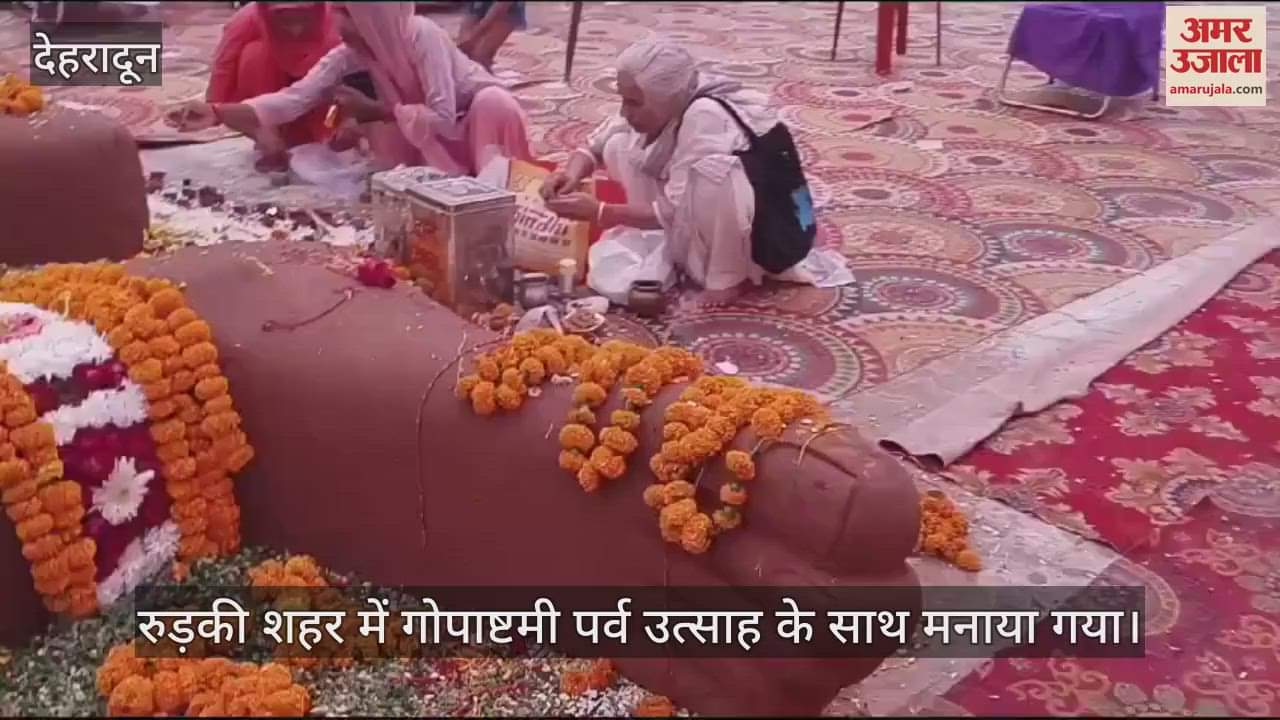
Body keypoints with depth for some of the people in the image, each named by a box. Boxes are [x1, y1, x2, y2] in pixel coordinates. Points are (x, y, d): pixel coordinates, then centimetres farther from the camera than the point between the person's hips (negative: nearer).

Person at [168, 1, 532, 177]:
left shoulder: (421, 34, -31)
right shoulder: (348, 55, -15)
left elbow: (442, 118, -35)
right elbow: (295, 97, -24)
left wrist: (374, 111, -34)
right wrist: (217, 113, -34)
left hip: (483, 112, -5)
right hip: (436, 141, 6)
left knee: (495, 102, -37)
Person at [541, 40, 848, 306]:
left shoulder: (705, 118, -31)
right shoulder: (659, 108, -10)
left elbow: (675, 212, -29)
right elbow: (595, 147, 4)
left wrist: (598, 211, -27)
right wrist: (571, 175, -17)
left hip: (763, 234, -7)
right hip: (697, 231, 7)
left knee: (711, 170, -38)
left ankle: (729, 275, -16)